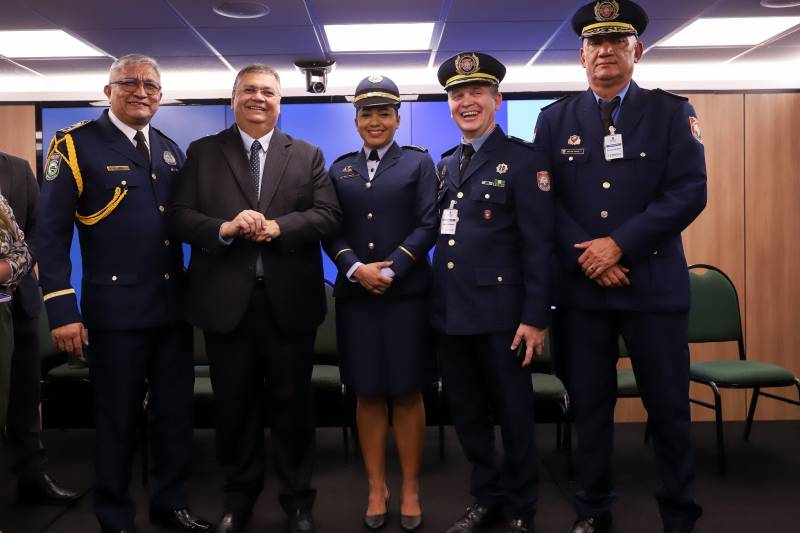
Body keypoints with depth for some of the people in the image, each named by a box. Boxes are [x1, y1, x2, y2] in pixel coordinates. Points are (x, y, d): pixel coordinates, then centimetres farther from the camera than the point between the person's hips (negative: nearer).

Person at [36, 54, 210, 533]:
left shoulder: (170, 149, 12)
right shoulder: (76, 145, -5)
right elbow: (51, 234, -9)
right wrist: (62, 310, -15)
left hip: (174, 306, 5)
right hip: (116, 309, -5)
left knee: (176, 412, 14)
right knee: (119, 418, 8)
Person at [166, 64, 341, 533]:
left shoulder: (308, 155, 7)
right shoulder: (202, 152, 7)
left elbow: (329, 216, -4)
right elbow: (179, 217, -1)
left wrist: (279, 227, -19)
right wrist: (224, 228, -20)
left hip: (290, 300, 0)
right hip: (227, 301, 1)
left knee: (293, 402, 9)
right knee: (235, 403, 12)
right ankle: (240, 493, 31)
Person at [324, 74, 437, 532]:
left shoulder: (419, 163, 7)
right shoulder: (340, 169, 13)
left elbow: (428, 225, -3)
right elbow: (331, 232, 5)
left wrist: (391, 271, -14)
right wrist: (356, 268, -12)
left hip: (407, 293, -2)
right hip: (355, 295, 2)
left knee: (408, 394, 4)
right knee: (367, 395, 7)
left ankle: (411, 490, 15)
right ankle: (377, 488, 18)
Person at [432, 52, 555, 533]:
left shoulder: (522, 160, -6)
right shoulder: (447, 165, 14)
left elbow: (540, 246, -11)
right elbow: (442, 237, 14)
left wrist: (535, 318, -16)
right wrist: (437, 302, 9)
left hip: (500, 312, -6)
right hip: (450, 312, 6)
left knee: (514, 415, 8)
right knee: (467, 414, 15)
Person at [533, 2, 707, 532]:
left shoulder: (672, 112, 3)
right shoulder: (554, 119, 8)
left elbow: (689, 193, -7)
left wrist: (619, 244, -15)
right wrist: (586, 256, -11)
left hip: (654, 283, -1)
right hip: (580, 285, 2)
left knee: (669, 406, 6)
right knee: (589, 405, 10)